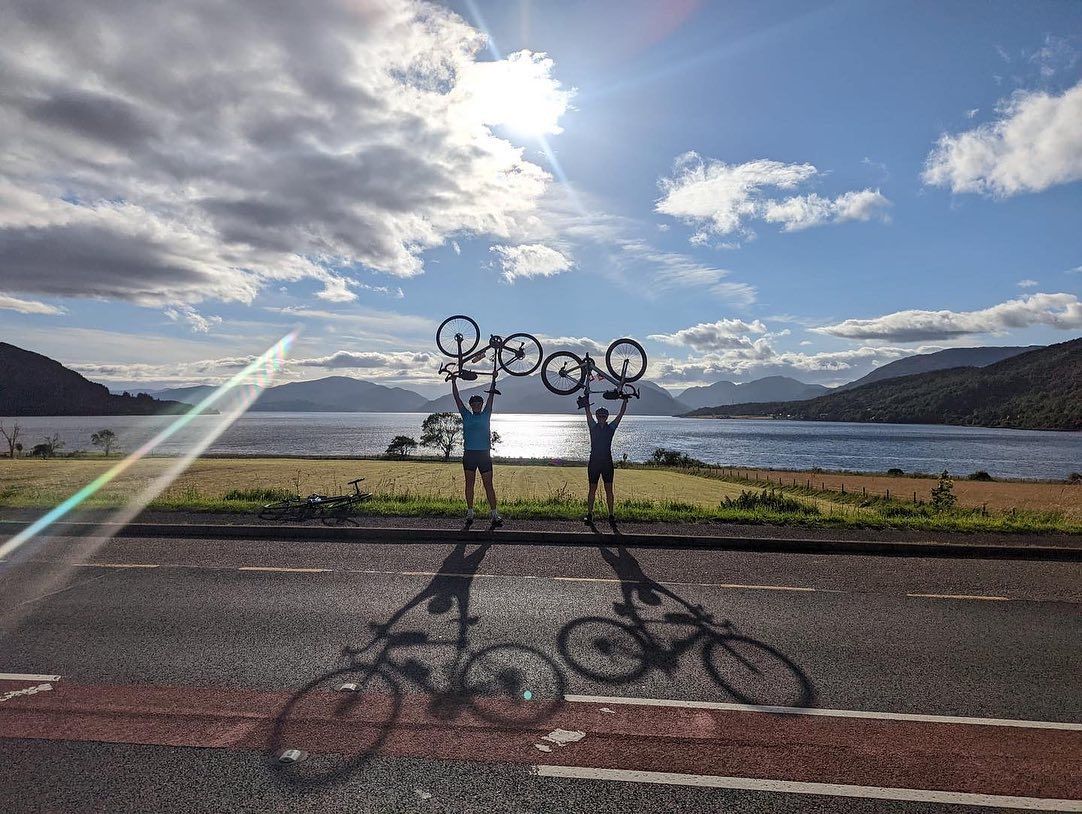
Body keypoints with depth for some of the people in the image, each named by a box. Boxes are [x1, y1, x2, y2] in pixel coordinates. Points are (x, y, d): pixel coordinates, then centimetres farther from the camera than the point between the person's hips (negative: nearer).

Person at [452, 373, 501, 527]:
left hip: (484, 454, -1)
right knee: (469, 483, 7)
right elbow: (457, 398, 8)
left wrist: (493, 380, 4)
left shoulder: (485, 415, 9)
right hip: (469, 454, 1)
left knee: (488, 485, -1)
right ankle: (470, 512, 14)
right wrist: (454, 381, 6)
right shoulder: (466, 416, 9)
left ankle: (494, 514, -1)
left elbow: (491, 397, 7)